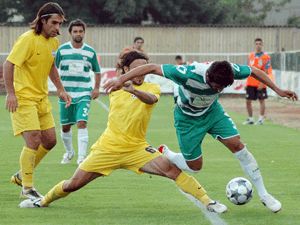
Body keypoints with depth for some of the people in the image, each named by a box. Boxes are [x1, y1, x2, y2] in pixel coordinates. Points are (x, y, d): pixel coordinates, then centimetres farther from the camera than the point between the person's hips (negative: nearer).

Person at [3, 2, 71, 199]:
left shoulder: (54, 42, 6)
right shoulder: (28, 39, -18)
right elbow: (9, 64, -19)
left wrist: (60, 89, 15)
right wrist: (10, 93, -25)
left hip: (42, 98, 8)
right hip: (23, 98, -8)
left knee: (50, 141, 8)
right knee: (34, 140, -15)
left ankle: (22, 175, 26)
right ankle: (27, 188, -3)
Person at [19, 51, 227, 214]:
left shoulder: (151, 88, -6)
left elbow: (151, 99, -32)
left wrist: (134, 90, -48)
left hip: (136, 148, -2)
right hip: (108, 147, 2)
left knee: (171, 169, -24)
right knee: (73, 184, 3)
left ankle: (208, 202, -17)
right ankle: (43, 201, 30)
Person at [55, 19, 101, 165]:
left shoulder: (90, 52, 2)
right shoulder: (62, 50, -1)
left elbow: (97, 71, 14)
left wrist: (96, 88, 1)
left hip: (84, 93, -1)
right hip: (66, 93, 1)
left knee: (82, 123, -16)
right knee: (65, 126, 8)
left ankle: (82, 156, -16)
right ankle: (69, 152, 32)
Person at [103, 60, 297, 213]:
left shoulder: (229, 71, -29)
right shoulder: (189, 74, -41)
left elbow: (254, 71, -8)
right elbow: (153, 68, -36)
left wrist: (278, 90, -7)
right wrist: (121, 79, -40)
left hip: (212, 111, 3)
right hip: (188, 118, -3)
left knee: (237, 145, -11)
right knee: (195, 166, 2)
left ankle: (263, 194, 0)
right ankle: (163, 154, 34)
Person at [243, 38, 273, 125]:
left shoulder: (266, 57, -6)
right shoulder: (251, 56, 8)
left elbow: (266, 72, -10)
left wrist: (262, 83, -18)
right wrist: (247, 83, 11)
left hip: (260, 84, -5)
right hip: (250, 83, 5)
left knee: (261, 100, 2)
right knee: (248, 101, 4)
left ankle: (261, 119, 7)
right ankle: (250, 119, 16)